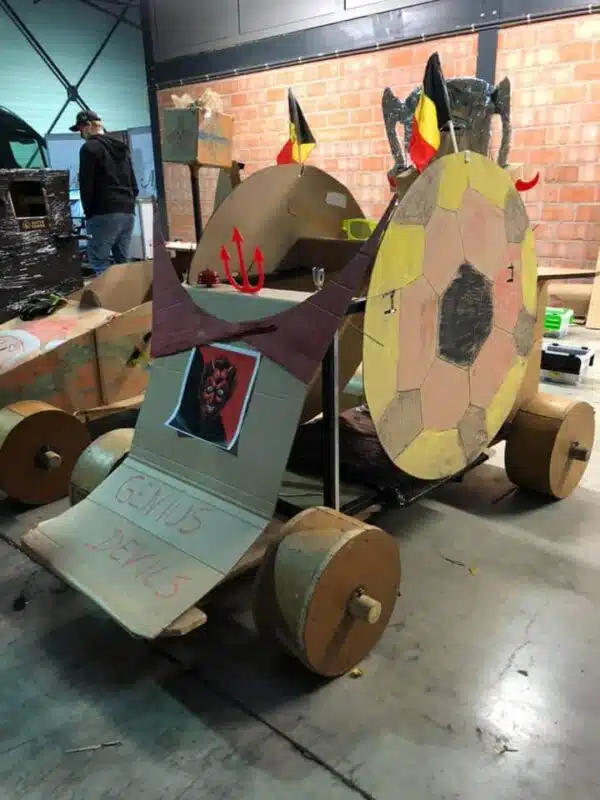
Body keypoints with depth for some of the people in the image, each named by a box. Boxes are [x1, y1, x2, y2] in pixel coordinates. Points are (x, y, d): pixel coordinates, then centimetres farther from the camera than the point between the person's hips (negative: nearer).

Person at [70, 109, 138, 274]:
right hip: (128, 212, 8)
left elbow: (86, 185, -8)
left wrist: (89, 212, 0)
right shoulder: (122, 147, 22)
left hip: (105, 213, -8)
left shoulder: (90, 147, -3)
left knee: (100, 263, -7)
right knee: (122, 262, 9)